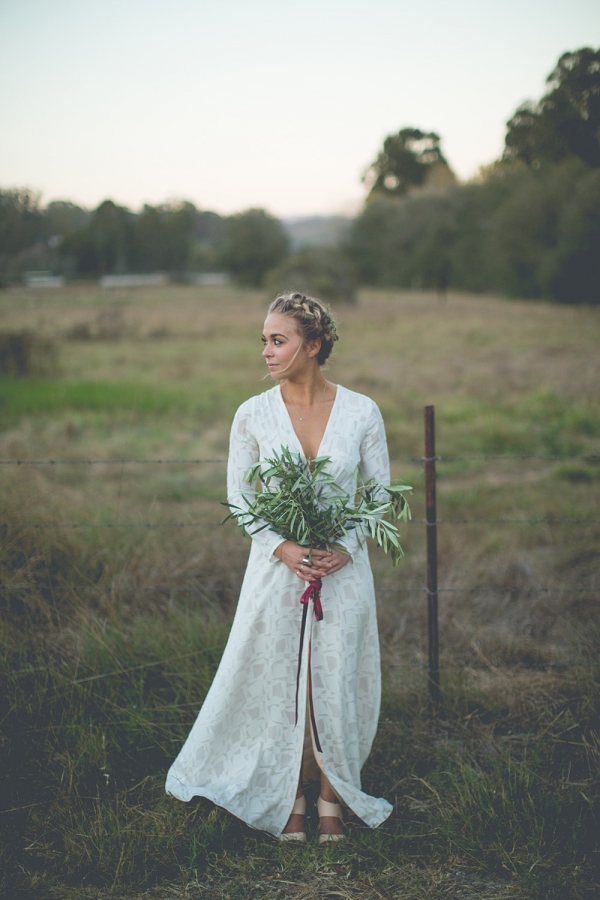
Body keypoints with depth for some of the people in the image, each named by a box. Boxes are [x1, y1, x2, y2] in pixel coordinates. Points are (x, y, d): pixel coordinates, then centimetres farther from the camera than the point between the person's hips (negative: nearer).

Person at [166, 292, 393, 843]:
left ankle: (333, 797, 23)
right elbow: (238, 495, 2)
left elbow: (380, 488, 3)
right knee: (280, 679, 6)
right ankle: (291, 798, 24)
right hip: (277, 565, 0)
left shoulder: (361, 412, -6)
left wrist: (347, 546, -11)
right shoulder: (253, 415, -5)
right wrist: (282, 547, -12)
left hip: (343, 568, 0)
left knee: (337, 680, 5)